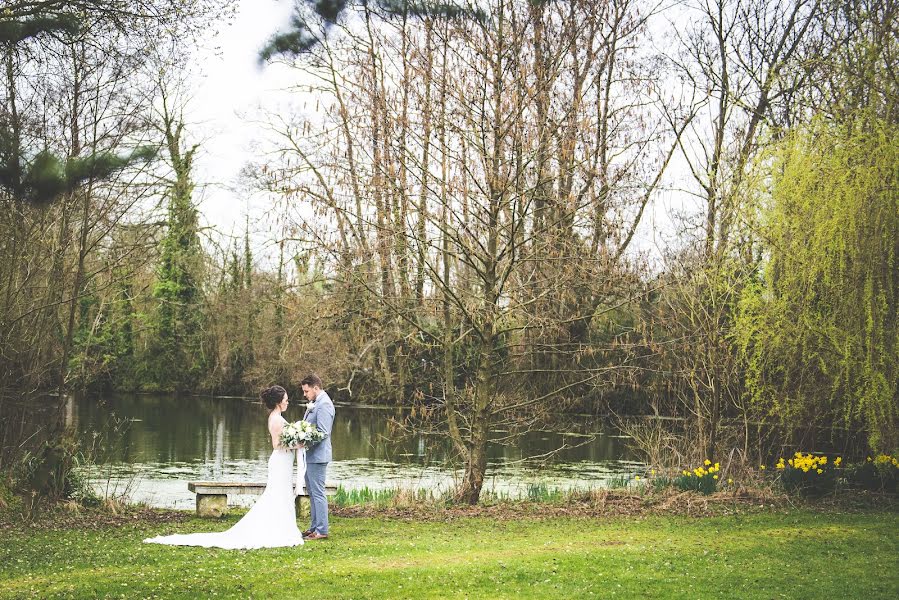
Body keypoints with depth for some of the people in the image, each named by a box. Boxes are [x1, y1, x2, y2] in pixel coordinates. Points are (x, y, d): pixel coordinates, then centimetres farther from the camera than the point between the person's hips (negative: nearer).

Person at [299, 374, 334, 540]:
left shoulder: (324, 405, -16)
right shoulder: (315, 403, 14)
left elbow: (323, 433, -22)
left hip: (317, 455, -10)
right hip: (310, 456, 10)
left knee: (318, 492, -6)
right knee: (312, 492, 15)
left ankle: (321, 531, -2)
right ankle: (314, 527, 23)